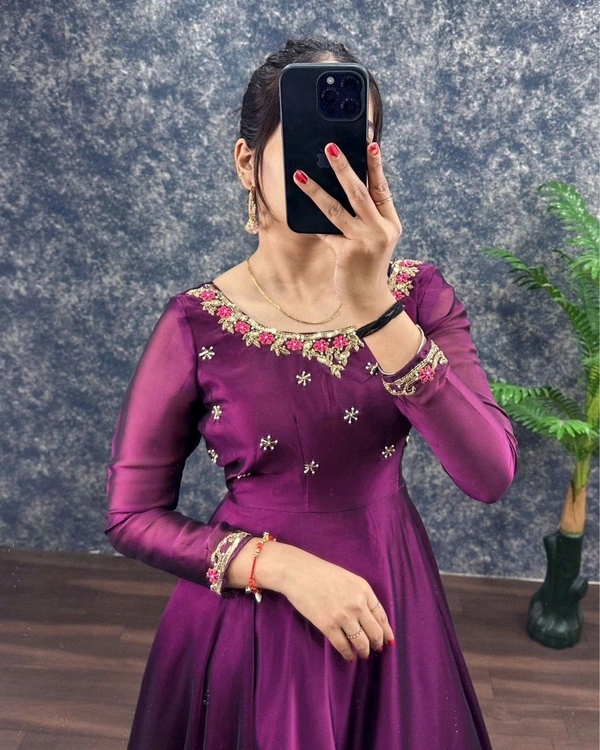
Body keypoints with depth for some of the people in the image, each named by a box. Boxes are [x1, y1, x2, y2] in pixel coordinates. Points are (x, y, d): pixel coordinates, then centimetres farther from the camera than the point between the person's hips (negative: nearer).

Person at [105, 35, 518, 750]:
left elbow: (490, 474, -22)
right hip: (250, 620, -2)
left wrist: (373, 304, -32)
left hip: (390, 609, 3)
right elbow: (132, 515, -9)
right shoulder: (196, 324, -16)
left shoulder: (420, 292, -9)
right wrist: (284, 566, -20)